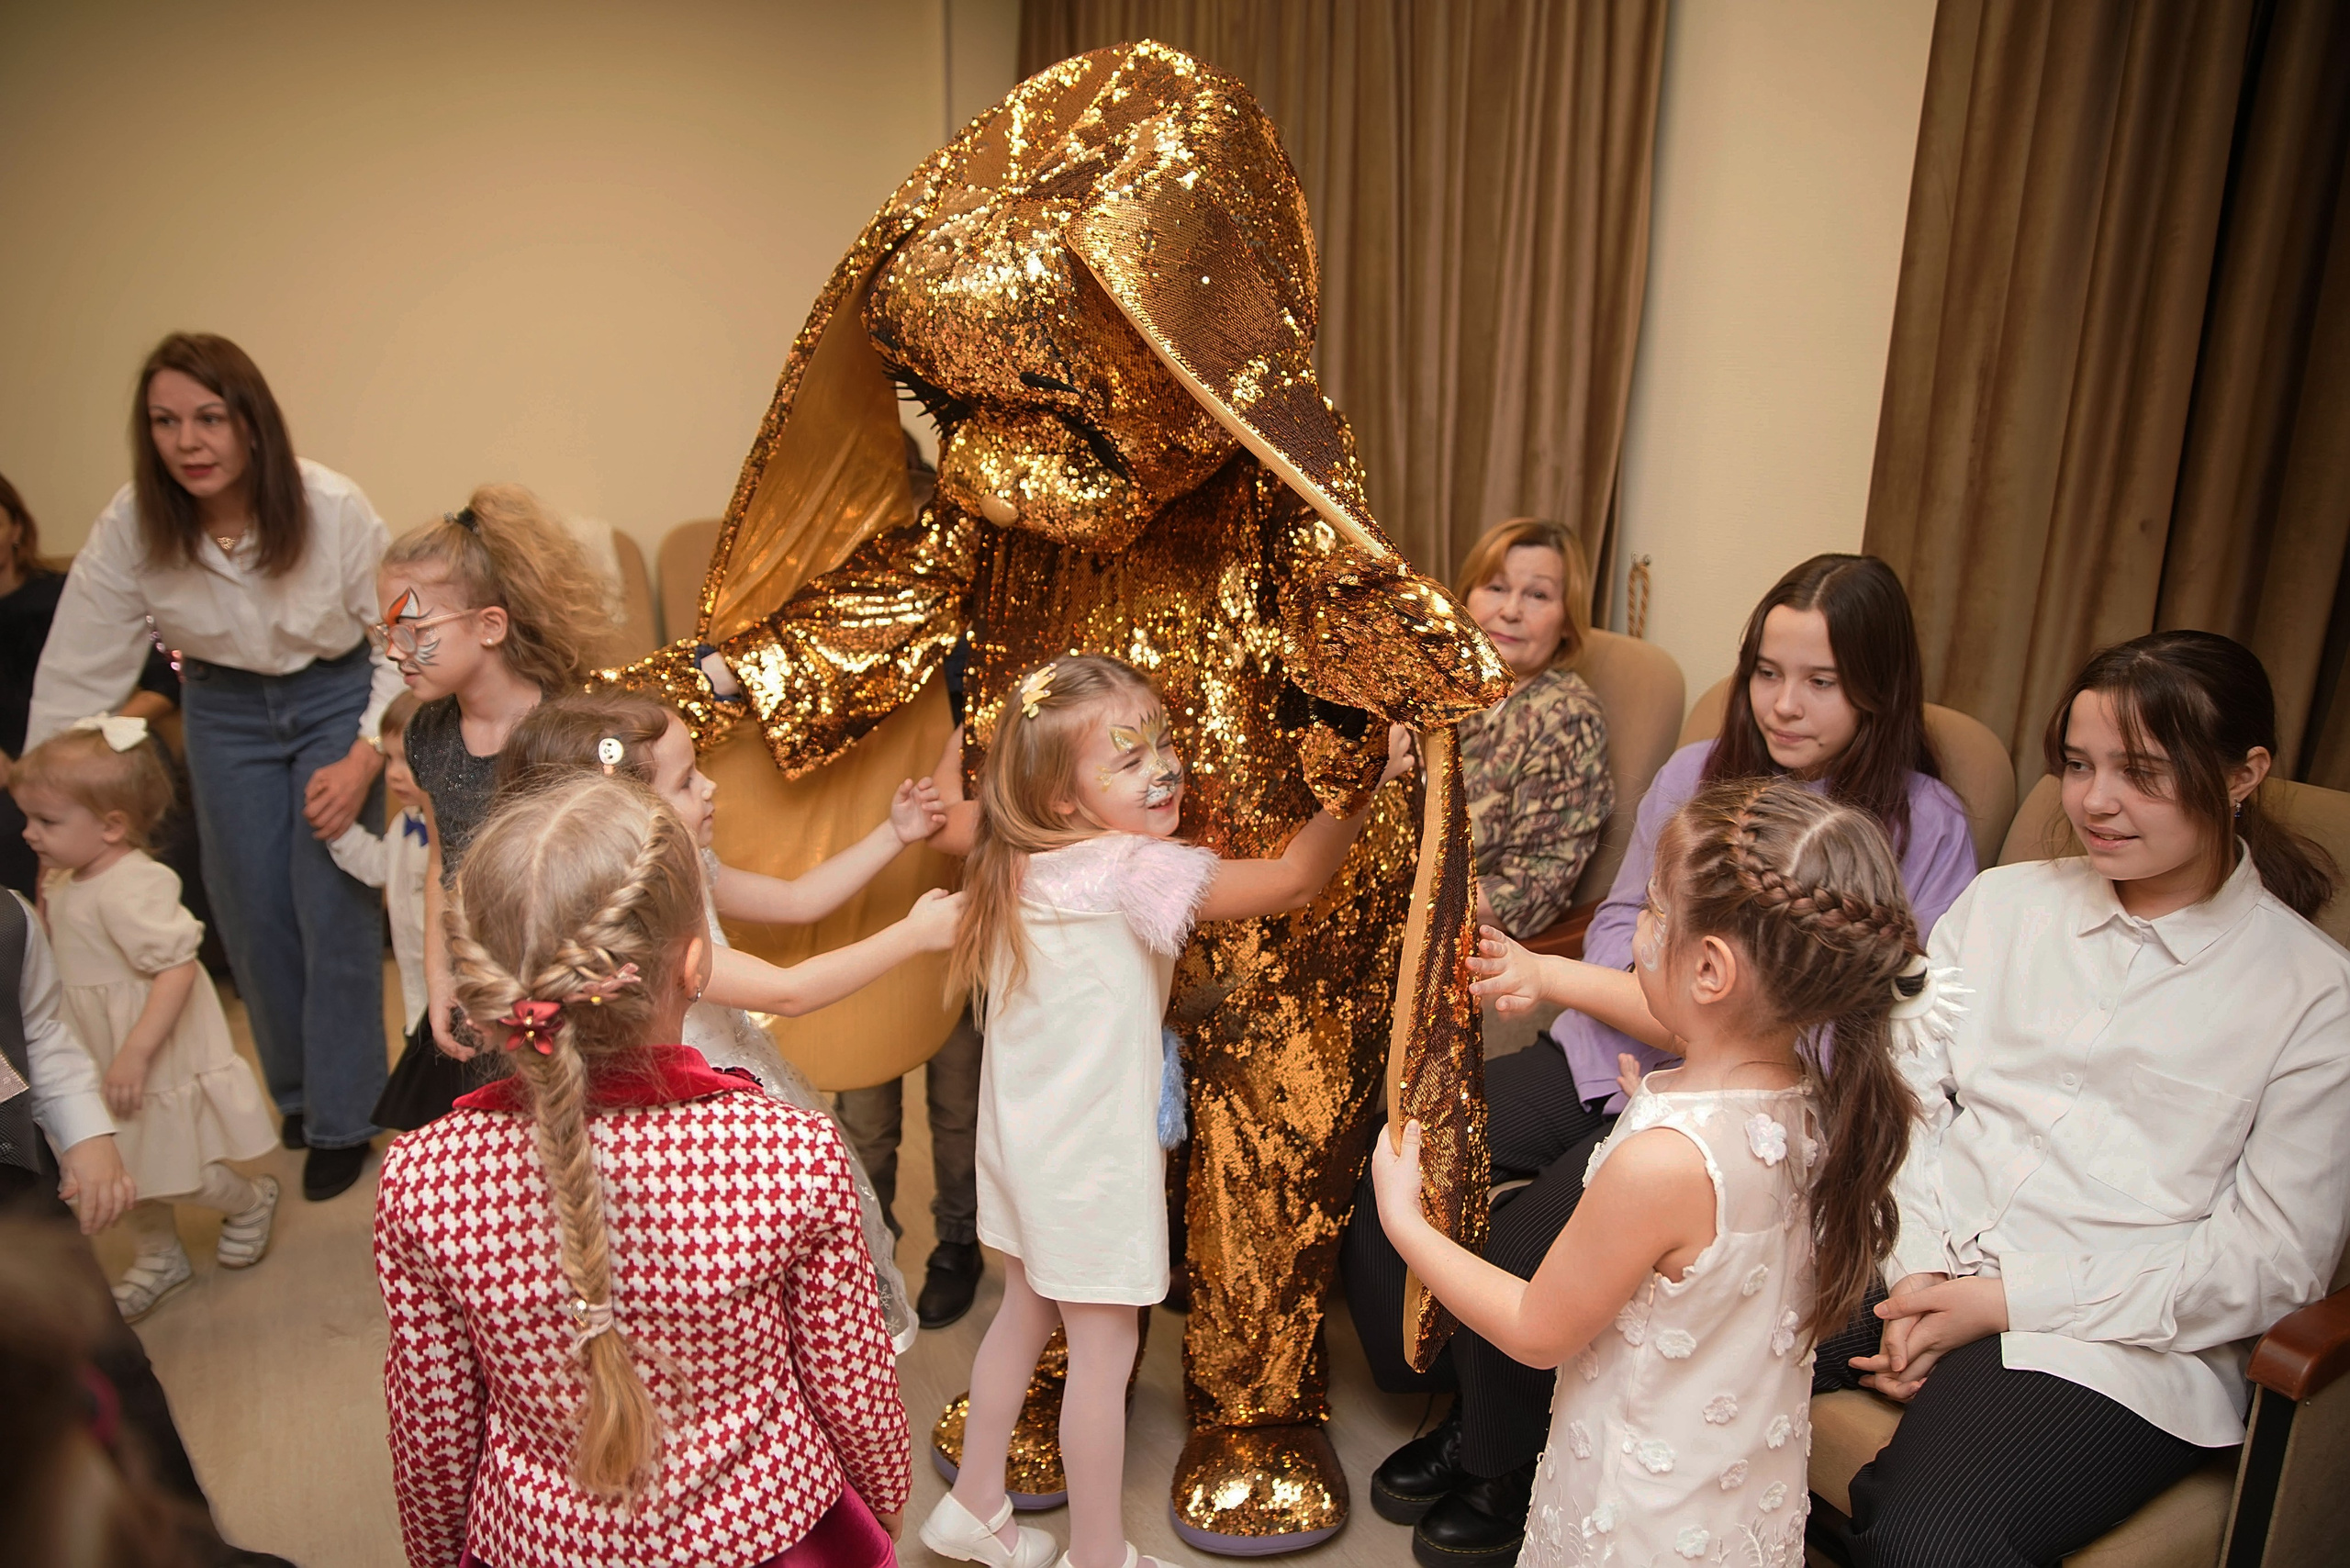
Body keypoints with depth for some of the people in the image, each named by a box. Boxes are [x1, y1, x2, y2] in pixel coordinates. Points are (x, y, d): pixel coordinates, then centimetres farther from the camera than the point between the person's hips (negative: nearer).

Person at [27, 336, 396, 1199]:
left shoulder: (330, 507, -22)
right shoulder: (129, 528, -16)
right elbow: (77, 673, -11)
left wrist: (363, 760, -20)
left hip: (336, 699, -2)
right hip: (224, 712, 3)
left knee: (334, 909, -6)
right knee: (253, 913, 7)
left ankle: (341, 1120, 12)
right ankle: (297, 1090, 32)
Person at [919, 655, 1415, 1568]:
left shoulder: (1020, 860, -1)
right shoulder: (1131, 870, -25)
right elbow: (1291, 882, -24)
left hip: (1027, 1141, 9)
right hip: (1092, 1158, -9)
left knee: (1026, 1310, 25)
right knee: (1103, 1352, 8)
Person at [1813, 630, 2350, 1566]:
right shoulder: (2003, 901, 11)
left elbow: (2271, 1261, -4)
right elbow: (1905, 1092, 7)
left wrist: (2000, 1302, -11)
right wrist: (1916, 1271, -9)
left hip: (2109, 1341, -3)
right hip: (1912, 1266, 4)